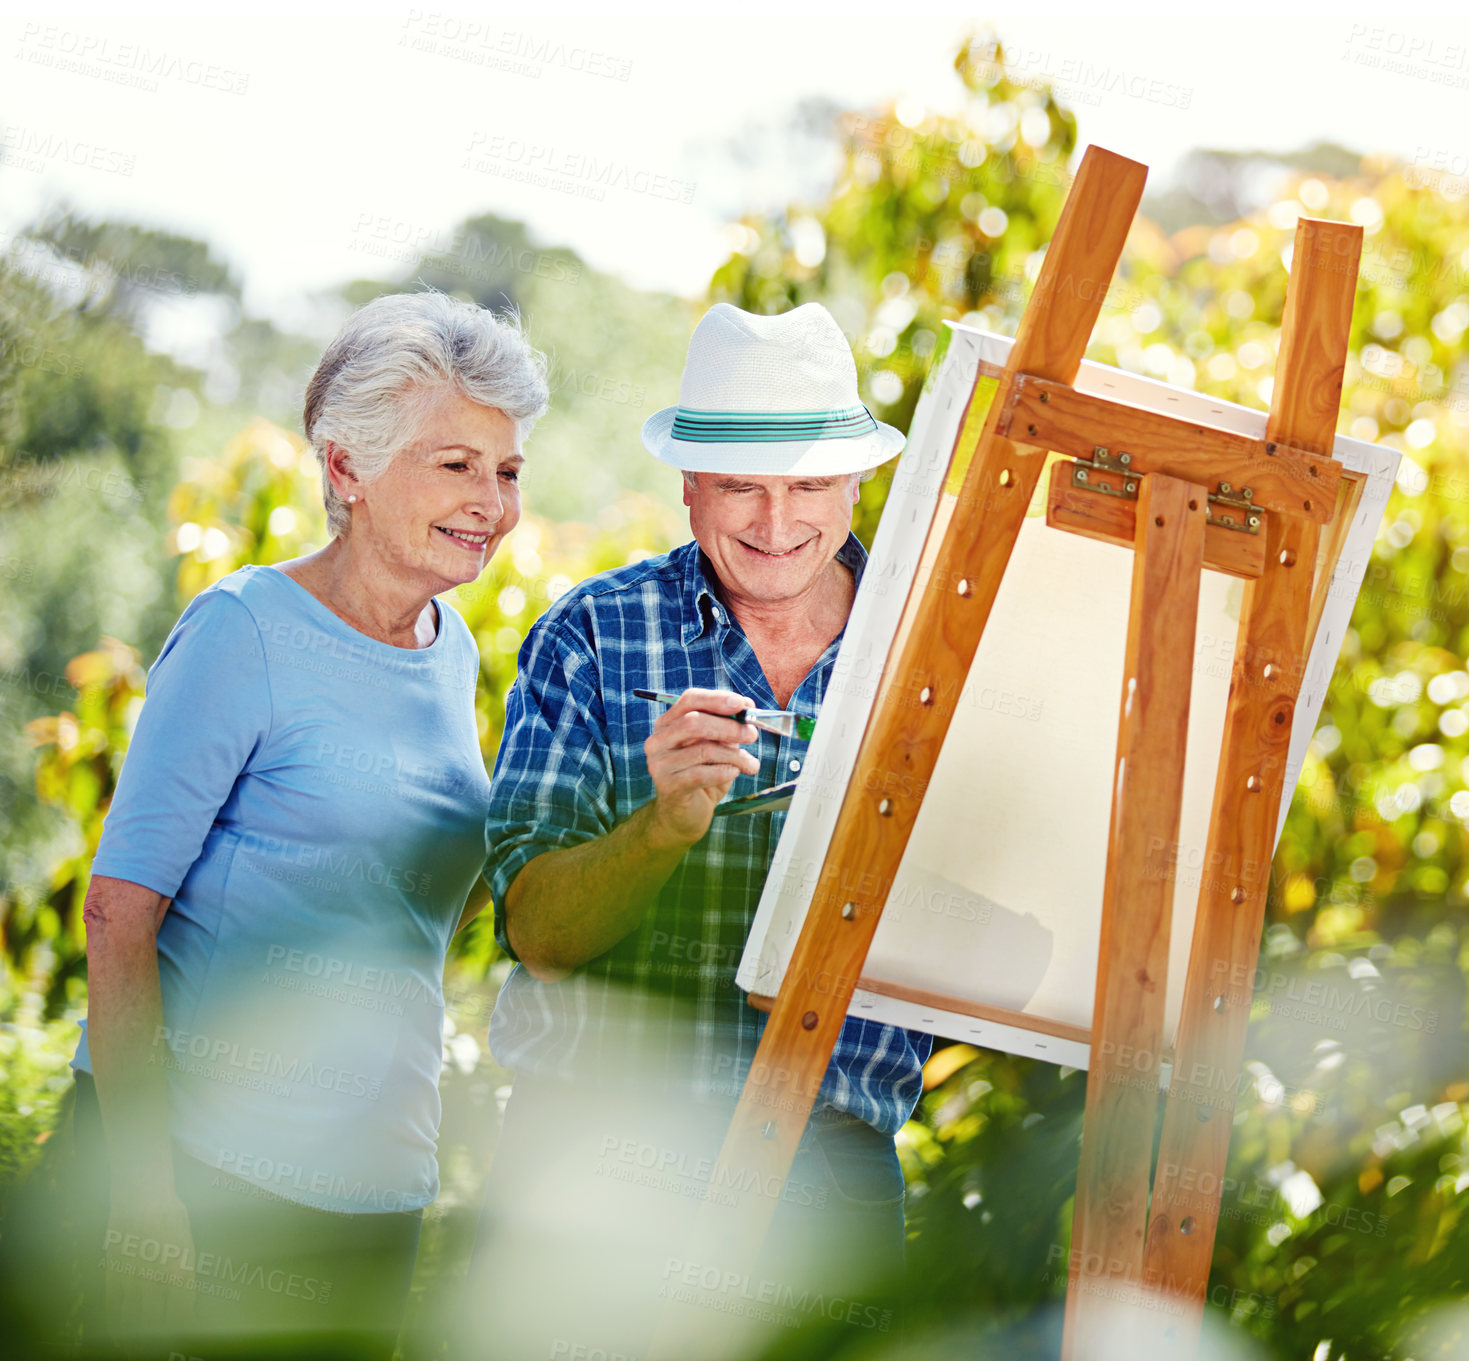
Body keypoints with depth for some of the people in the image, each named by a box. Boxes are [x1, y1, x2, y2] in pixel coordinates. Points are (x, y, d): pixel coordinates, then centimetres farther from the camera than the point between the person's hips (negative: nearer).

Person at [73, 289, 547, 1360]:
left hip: (376, 1191, 7)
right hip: (207, 1167, -6)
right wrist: (139, 1174, -18)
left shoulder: (454, 652, 11)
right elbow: (121, 908, -13)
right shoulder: (244, 632, -10)